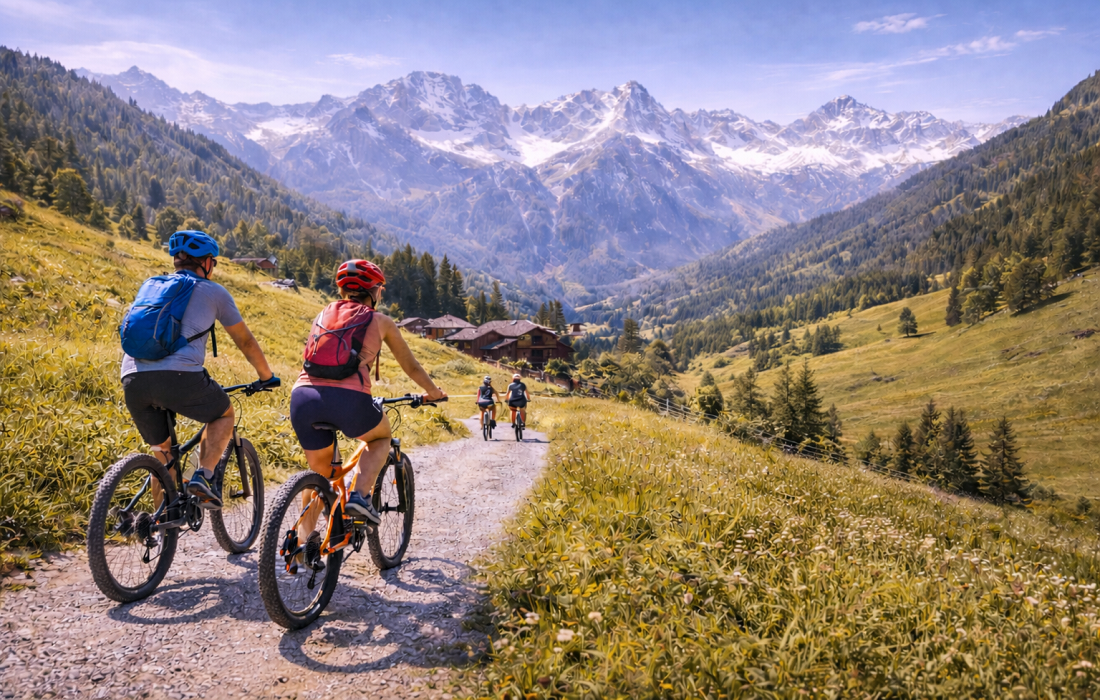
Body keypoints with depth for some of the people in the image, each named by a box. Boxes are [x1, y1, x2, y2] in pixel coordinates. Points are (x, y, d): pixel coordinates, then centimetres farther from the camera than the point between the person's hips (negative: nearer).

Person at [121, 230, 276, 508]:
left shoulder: (150, 286, 28)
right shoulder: (213, 291, 15)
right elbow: (245, 341, 21)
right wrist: (266, 376, 35)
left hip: (133, 381, 5)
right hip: (179, 377, -5)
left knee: (163, 453, 22)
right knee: (224, 414, 23)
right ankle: (203, 477, 3)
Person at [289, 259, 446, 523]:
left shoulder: (323, 314, 26)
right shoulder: (380, 321, 17)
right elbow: (411, 367, 26)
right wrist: (434, 392, 43)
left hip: (303, 395, 4)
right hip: (349, 398, -4)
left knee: (319, 471, 25)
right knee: (381, 437, 28)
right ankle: (360, 495, 7)